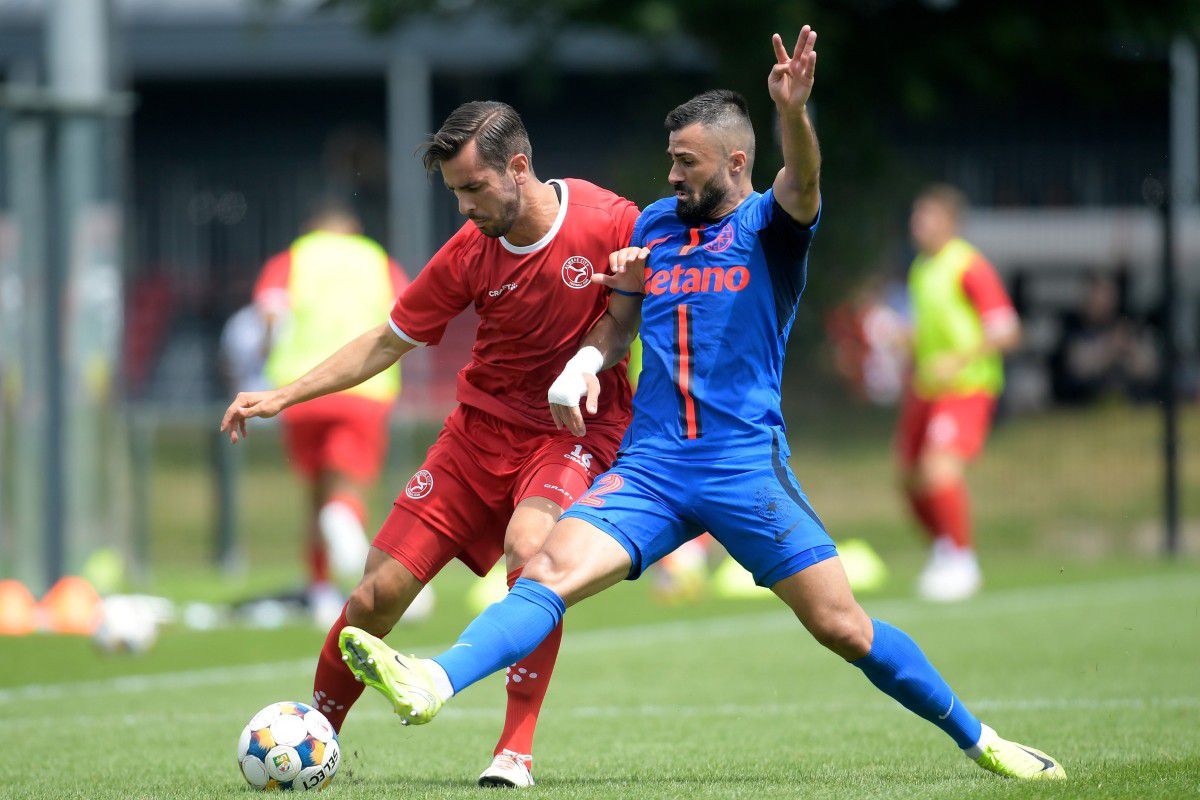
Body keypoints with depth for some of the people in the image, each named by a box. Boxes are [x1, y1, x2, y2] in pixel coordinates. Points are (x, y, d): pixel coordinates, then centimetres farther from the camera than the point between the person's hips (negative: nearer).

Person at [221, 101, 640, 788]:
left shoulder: (610, 223, -16)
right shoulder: (471, 252, -6)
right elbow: (387, 343, 5)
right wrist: (284, 396, -1)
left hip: (576, 430, -3)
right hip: (483, 425, 3)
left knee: (529, 546, -35)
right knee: (381, 592, -4)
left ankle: (517, 751, -26)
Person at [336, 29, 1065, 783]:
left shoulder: (766, 226, -1)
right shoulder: (655, 224, 14)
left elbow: (802, 187, -24)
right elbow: (622, 318, 27)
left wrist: (793, 111, -45)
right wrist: (584, 364, 4)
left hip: (747, 466, -4)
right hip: (650, 465, 4)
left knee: (845, 628, -5)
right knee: (552, 572, -18)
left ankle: (978, 740, 12)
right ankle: (434, 684, -36)